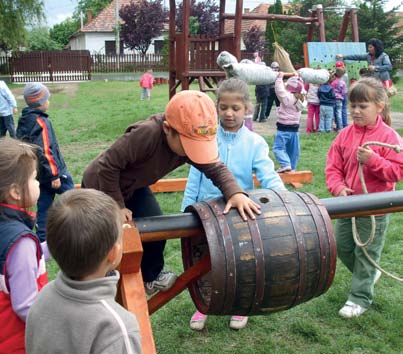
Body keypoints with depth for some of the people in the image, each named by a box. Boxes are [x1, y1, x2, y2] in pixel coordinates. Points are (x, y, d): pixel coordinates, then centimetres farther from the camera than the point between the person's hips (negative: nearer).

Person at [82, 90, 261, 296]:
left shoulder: (190, 141, -22)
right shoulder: (146, 134, -43)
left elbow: (216, 168, -13)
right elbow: (107, 166, -34)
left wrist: (235, 193, -33)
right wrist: (117, 206, -24)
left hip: (133, 186, 6)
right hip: (100, 185, -6)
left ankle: (151, 277, 27)